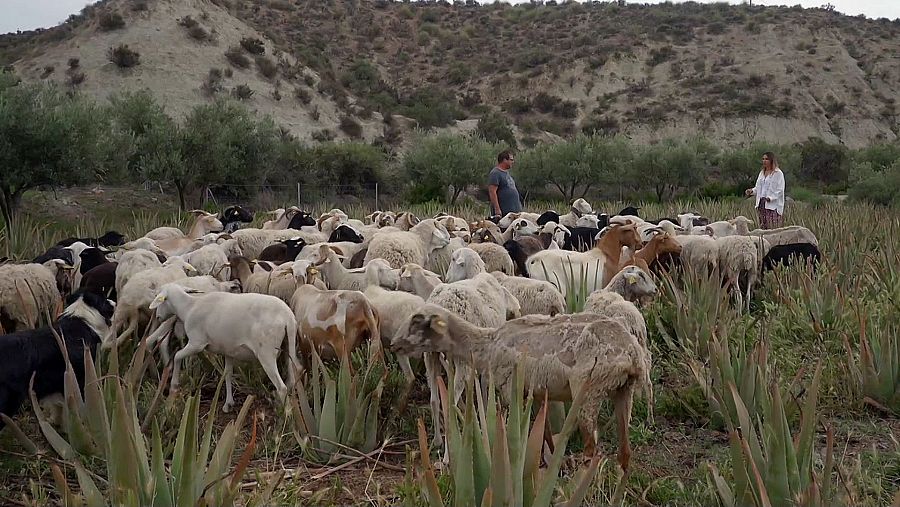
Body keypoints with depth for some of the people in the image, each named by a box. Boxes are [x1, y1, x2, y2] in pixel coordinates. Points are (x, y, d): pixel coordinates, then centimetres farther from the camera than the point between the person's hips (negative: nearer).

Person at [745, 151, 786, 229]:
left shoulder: (778, 173, -3)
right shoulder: (762, 173, 19)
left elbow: (780, 190, -9)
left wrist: (770, 197, -23)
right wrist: (752, 191, 2)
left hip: (773, 205, -7)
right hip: (761, 204, 7)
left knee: (773, 229, -11)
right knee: (763, 228, 5)